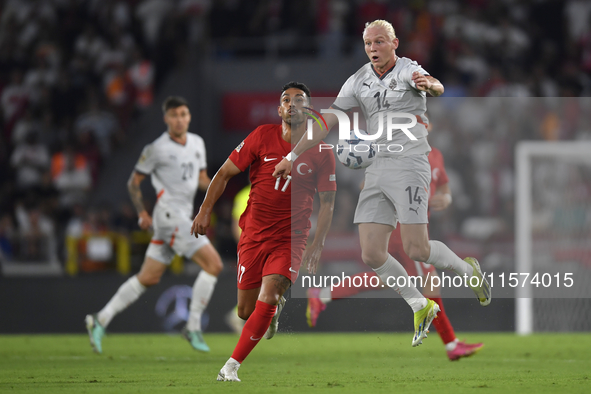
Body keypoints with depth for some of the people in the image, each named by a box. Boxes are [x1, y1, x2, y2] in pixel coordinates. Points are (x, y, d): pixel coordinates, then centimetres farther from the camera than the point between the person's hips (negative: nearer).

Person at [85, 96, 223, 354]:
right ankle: (193, 327, -8)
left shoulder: (197, 143, 14)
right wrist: (142, 212, -9)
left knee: (148, 278, 10)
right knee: (213, 264, -14)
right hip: (169, 214, -8)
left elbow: (202, 180, 20)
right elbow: (133, 182, 1)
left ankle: (101, 320, 14)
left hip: (184, 217, 8)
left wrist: (212, 185, -3)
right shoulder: (156, 149, -6)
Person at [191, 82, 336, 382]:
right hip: (253, 234, 2)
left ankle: (231, 366, -14)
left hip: (290, 238, -2)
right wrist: (205, 210, -5)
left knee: (267, 299, -22)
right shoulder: (262, 136, -2)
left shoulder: (321, 152, -3)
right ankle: (275, 309, 42)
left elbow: (327, 202, 5)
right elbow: (225, 173, 5)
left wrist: (317, 245, -4)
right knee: (246, 312, 6)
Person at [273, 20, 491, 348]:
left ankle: (467, 270, 18)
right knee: (371, 254, -3)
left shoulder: (408, 71, -6)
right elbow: (327, 121, 14)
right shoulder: (359, 82, 12)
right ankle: (421, 307, 15)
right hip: (376, 171, 6)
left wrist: (430, 85, -54)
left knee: (416, 250, -13)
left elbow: (436, 87, -29)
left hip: (409, 164, -6)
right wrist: (291, 156, 11)